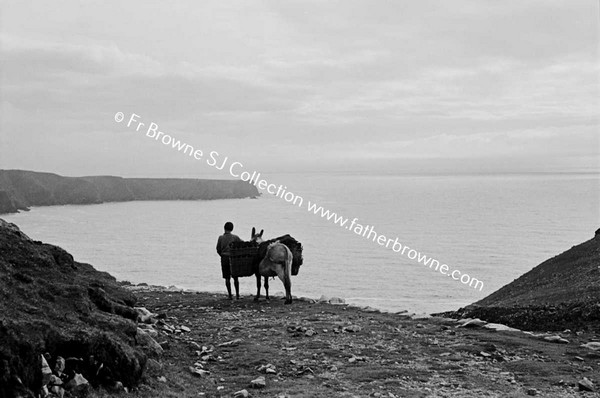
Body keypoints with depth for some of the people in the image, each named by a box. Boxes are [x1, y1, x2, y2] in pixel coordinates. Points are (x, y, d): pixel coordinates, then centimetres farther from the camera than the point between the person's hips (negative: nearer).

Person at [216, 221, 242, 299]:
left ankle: (230, 295, 3)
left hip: (224, 259, 0)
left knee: (227, 278, 5)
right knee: (235, 278, 11)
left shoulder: (221, 238, -2)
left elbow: (218, 250, 1)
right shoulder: (235, 237, -3)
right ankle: (237, 294, 8)